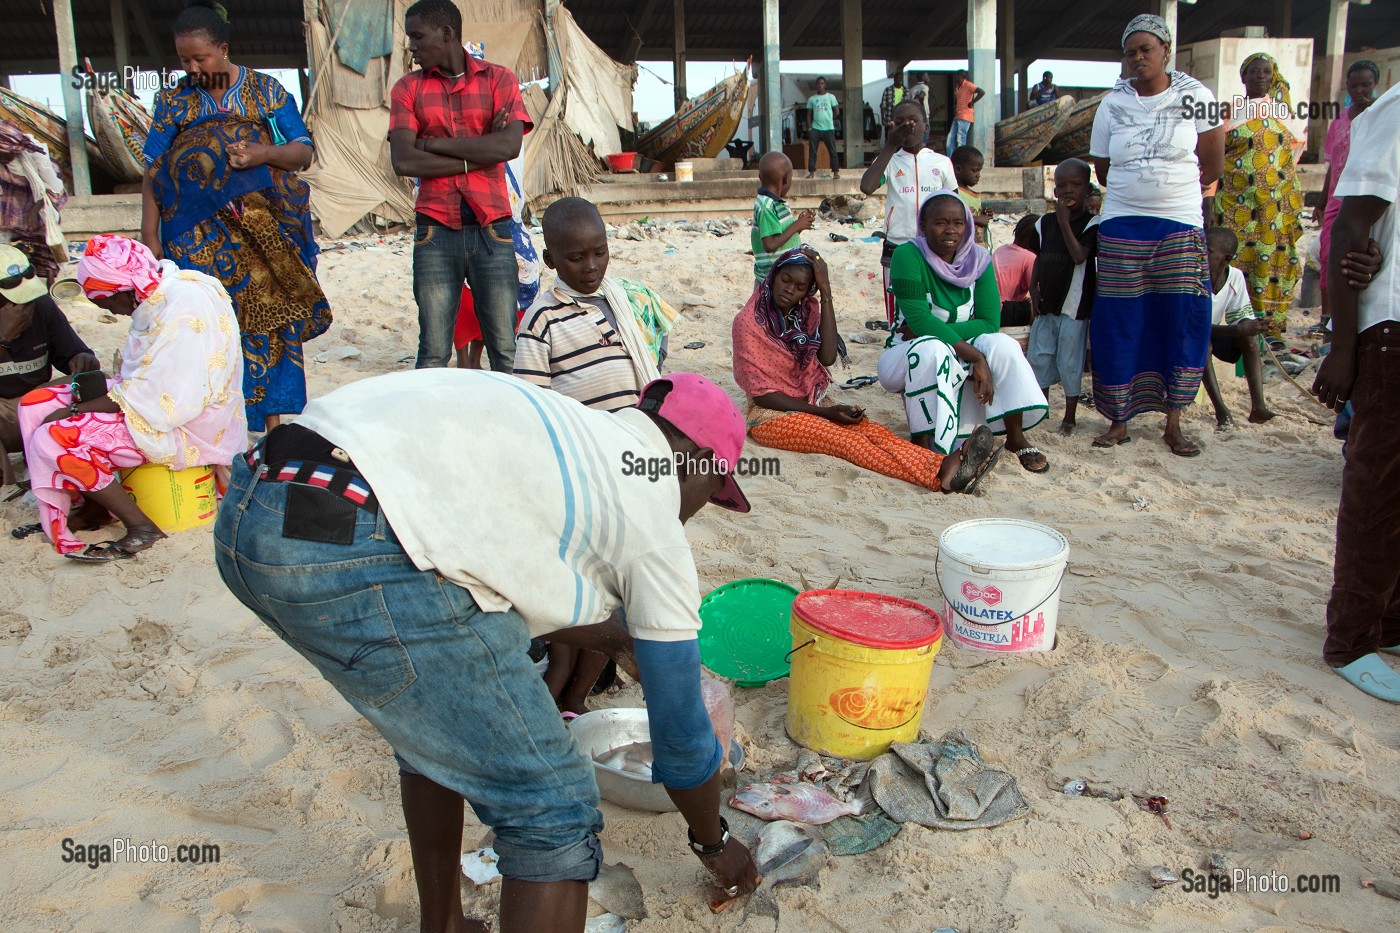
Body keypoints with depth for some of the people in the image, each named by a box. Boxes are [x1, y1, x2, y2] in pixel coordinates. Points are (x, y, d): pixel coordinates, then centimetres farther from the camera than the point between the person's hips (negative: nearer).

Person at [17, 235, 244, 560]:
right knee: (35, 405, 7)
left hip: (187, 429, -11)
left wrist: (76, 410, -17)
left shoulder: (184, 309, -24)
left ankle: (141, 528, -8)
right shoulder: (162, 294, 7)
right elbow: (147, 379, 14)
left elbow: (162, 399, -26)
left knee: (53, 439, -19)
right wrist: (96, 391, -3)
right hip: (166, 403, 11)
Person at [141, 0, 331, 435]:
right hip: (202, 242, 1)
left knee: (268, 318, 0)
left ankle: (273, 419, 7)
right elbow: (153, 172, 5)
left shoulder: (266, 91, 6)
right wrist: (150, 236, -3)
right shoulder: (174, 101, 8)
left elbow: (303, 152, 4)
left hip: (265, 233, 0)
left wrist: (262, 153, -16)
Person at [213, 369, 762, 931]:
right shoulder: (653, 518, 7)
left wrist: (616, 639, 57)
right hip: (359, 567, -10)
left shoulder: (572, 428, 28)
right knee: (554, 811, 6)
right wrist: (715, 846, 34)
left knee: (434, 731, 32)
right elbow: (680, 734, 15)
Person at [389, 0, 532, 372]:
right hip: (435, 232, 1)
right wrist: (478, 153, -7)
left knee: (505, 348, 0)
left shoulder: (499, 79, 7)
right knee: (433, 352, 0)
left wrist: (433, 144, -6)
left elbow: (509, 145, -10)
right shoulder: (408, 88, 10)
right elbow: (403, 161, -4)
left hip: (492, 230, -1)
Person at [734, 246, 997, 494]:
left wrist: (826, 293, -15)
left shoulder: (807, 310, 7)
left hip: (812, 404, 6)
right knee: (845, 440, -31)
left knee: (874, 431, -22)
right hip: (772, 414, -6)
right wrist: (825, 412, -17)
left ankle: (946, 467, -47)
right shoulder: (748, 322, -10)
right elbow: (761, 393, -14)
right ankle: (941, 476, -52)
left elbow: (827, 357, -11)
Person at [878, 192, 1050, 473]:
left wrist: (929, 331, -24)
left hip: (957, 357, 4)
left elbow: (990, 323, -11)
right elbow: (918, 318, -27)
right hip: (907, 358, -4)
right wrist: (976, 357, -31)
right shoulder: (908, 255, -18)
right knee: (931, 350, -36)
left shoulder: (978, 260, -3)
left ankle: (1016, 438, -10)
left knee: (1001, 345, -22)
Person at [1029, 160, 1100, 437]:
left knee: (1070, 364, 0)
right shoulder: (1047, 222, 9)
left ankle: (1069, 418, 12)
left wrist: (1064, 222, -20)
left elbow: (1079, 256, -22)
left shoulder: (1092, 225, -7)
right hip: (1046, 305, 5)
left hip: (1074, 308, -5)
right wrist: (1034, 288, 5)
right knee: (1039, 359, 11)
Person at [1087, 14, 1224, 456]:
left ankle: (1173, 424, 7)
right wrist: (1138, 194, 9)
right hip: (1121, 228, 1)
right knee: (1119, 323, -2)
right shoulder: (1113, 104, 7)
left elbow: (1212, 164, 6)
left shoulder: (1195, 97, 2)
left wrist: (1171, 190, 9)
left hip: (1180, 226, -1)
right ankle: (1119, 420, 8)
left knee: (1182, 320, -2)